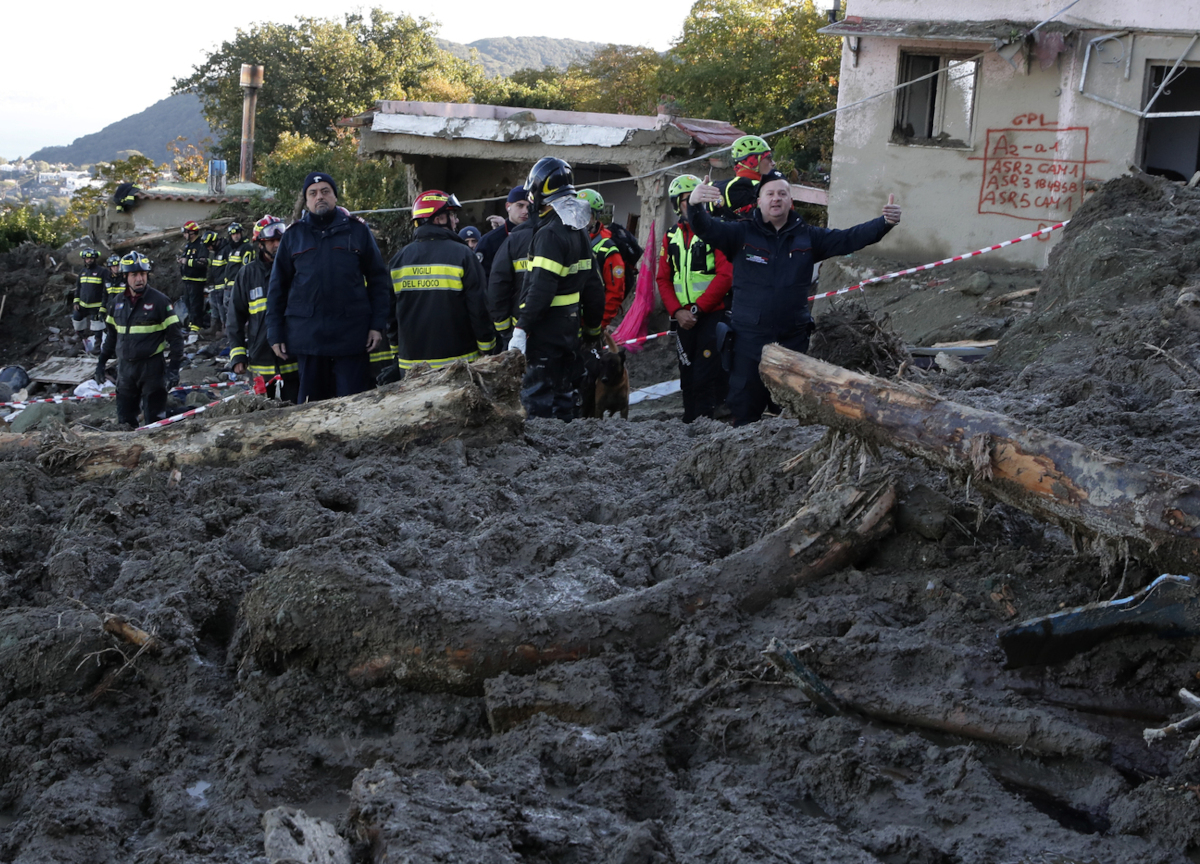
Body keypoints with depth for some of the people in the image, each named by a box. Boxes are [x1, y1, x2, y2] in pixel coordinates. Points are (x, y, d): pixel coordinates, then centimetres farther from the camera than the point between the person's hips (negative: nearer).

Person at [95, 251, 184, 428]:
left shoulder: (159, 300, -7)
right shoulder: (117, 302, 8)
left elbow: (175, 334, -6)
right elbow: (111, 334, 20)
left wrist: (174, 366, -12)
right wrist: (102, 361, 18)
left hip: (152, 367, -5)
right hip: (125, 367, 5)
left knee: (154, 420, -4)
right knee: (125, 419, 9)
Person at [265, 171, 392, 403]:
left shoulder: (357, 230, 6)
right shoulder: (294, 234, 10)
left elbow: (378, 279, 6)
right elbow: (277, 286, 12)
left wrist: (378, 325, -2)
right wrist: (275, 333, 6)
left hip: (351, 332, -2)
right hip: (306, 332, 2)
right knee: (310, 402, 8)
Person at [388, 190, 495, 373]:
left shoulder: (399, 259, 5)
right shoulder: (462, 255, -9)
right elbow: (478, 307, -10)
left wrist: (396, 351, 19)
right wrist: (486, 349, -1)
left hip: (411, 360, 4)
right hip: (455, 359, -4)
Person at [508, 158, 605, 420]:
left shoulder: (550, 233, -16)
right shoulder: (579, 231, 13)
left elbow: (541, 288, -24)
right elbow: (593, 286, 17)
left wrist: (521, 328, -24)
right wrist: (594, 328, 26)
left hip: (546, 329, -9)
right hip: (571, 327, 9)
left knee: (538, 397, -6)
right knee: (565, 393, 16)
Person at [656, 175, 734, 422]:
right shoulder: (671, 236, 12)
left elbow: (725, 276, -12)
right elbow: (664, 279, 10)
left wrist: (697, 309, -14)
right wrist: (677, 311, -6)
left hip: (713, 315, -5)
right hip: (684, 318, 5)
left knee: (708, 376, -11)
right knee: (688, 377, 10)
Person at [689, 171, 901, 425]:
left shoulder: (808, 237, 8)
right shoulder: (741, 234, 0)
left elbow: (850, 238, 2)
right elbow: (707, 229, -14)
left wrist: (885, 222, -13)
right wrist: (695, 205, -36)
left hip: (793, 339, 3)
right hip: (749, 339, -2)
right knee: (745, 408, 1)